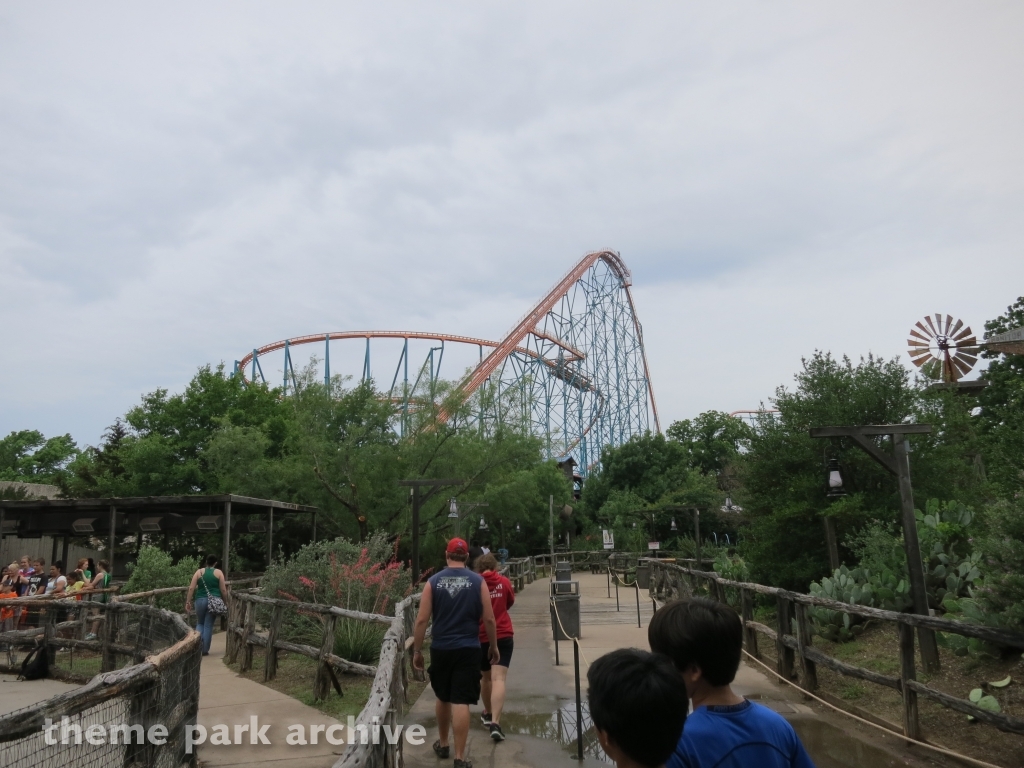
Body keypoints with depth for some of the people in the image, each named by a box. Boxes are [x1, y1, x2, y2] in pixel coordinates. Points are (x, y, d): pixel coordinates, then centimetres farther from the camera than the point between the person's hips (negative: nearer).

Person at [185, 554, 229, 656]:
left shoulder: (199, 572, 6)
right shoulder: (218, 572, 3)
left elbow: (191, 588, 0)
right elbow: (223, 590, 1)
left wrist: (188, 602, 3)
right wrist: (225, 602, 11)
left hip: (201, 600, 1)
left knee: (200, 623, 19)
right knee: (208, 625, 6)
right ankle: (205, 650, 8)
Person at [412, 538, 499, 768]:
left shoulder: (433, 581, -1)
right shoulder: (478, 581, -3)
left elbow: (422, 620, -4)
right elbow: (489, 619, -3)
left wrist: (417, 650, 5)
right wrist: (493, 646, 10)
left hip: (440, 649, 2)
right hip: (468, 649, -2)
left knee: (443, 698, 21)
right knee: (461, 702, 0)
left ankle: (442, 745, 37)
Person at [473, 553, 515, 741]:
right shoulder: (504, 582, 0)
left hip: (481, 637, 1)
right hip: (503, 635, -1)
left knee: (486, 677, 20)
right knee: (498, 679, -7)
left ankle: (488, 714, 38)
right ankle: (495, 723, -19)